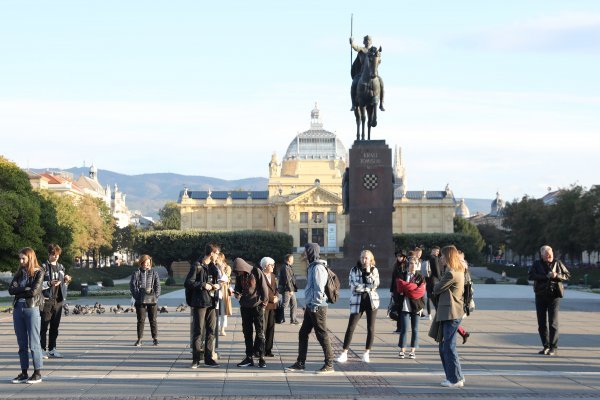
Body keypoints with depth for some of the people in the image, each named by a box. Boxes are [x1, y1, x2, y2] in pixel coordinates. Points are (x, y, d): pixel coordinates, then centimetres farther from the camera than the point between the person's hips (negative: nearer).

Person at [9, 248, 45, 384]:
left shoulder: (38, 273, -2)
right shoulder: (20, 273, 14)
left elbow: (34, 291, -15)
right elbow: (11, 290, 2)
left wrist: (19, 289, -3)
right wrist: (25, 289, -10)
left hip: (32, 308, -6)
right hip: (18, 308, 6)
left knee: (33, 343, -5)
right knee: (22, 343, 7)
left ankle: (38, 373, -1)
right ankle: (24, 373, 11)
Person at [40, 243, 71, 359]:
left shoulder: (61, 267, 15)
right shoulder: (43, 267, -5)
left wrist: (66, 280, 1)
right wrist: (49, 283, -22)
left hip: (58, 299, 6)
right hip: (47, 299, -6)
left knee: (55, 326, 8)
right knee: (44, 325, -4)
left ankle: (52, 349, 14)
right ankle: (42, 349, -1)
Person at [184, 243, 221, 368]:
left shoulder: (214, 267, 14)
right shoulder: (197, 266, -8)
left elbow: (218, 282, 23)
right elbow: (188, 283, -13)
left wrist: (218, 285, 0)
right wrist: (203, 285, -17)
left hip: (211, 303, 7)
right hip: (200, 303, -7)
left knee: (211, 331, 6)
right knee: (198, 331, -2)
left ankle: (208, 358, 12)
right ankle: (196, 359, 3)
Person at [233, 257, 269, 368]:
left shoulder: (257, 272, -11)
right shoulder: (239, 276, 4)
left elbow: (264, 287, -7)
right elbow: (238, 288, 13)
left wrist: (264, 302, -9)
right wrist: (237, 294, -10)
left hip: (257, 306, -5)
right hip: (245, 307, 5)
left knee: (260, 332, -1)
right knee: (247, 332, 7)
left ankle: (261, 358, 2)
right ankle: (249, 357, 13)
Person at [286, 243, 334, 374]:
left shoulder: (318, 268, -15)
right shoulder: (312, 266, 16)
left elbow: (319, 289, -19)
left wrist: (315, 306, -20)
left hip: (317, 307, -10)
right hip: (311, 307, 10)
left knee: (322, 335, -4)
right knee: (303, 334, 12)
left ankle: (329, 365, 1)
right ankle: (300, 363, 17)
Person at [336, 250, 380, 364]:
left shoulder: (374, 270, 5)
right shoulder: (354, 270, 1)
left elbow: (375, 284, -8)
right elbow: (353, 286, -7)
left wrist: (368, 272, -15)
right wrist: (369, 288, -8)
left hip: (371, 301, 2)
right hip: (357, 301, -1)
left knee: (371, 328, 3)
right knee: (351, 327, -6)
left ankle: (366, 353, 13)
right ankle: (344, 353, -3)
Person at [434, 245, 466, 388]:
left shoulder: (451, 274, -16)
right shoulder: (458, 272, 18)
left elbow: (436, 290, -8)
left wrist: (435, 287, 12)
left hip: (451, 314, -10)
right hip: (448, 313, 10)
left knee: (449, 346, -7)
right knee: (444, 347, 14)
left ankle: (456, 379, -3)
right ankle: (454, 376, 19)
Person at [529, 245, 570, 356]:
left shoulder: (558, 263, 6)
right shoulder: (537, 264, 4)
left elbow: (567, 275, 9)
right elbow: (531, 276, -10)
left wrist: (557, 276, -11)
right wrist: (546, 276, -17)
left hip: (554, 296, -2)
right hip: (540, 296, 2)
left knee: (553, 322, -9)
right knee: (542, 323, 4)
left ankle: (554, 348, -8)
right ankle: (546, 346, 15)